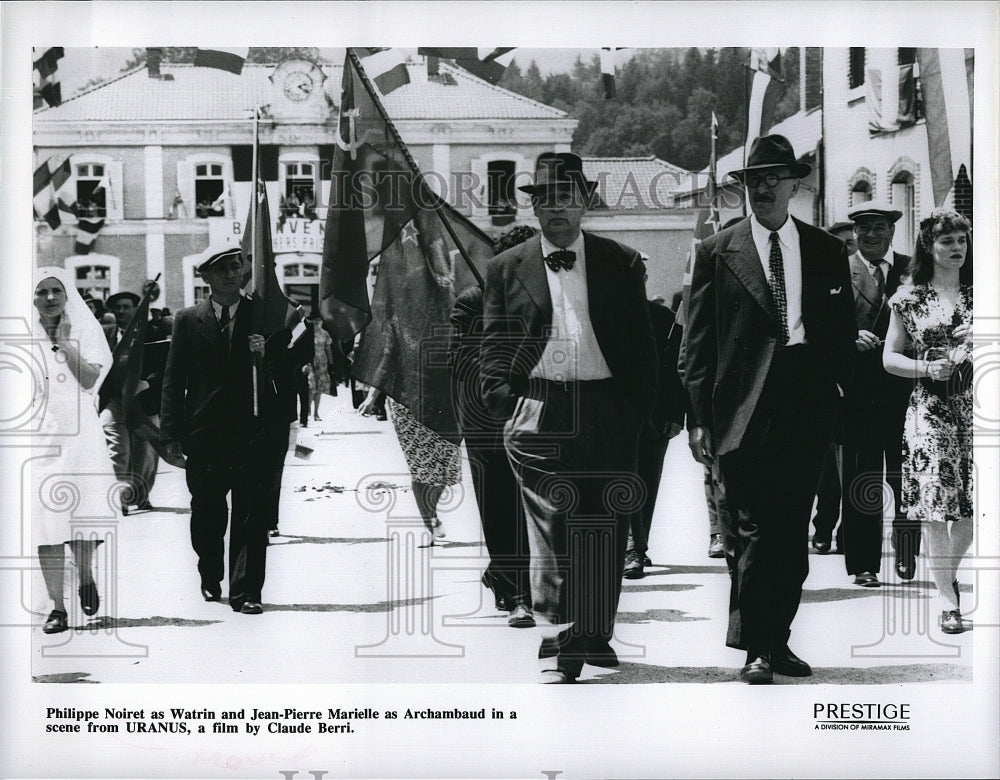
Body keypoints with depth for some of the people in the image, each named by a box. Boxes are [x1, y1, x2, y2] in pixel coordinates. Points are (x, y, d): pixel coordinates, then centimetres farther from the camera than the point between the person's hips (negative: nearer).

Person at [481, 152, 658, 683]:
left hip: (606, 413, 1)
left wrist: (640, 410, 1)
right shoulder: (507, 269, 11)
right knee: (550, 527, -5)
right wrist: (500, 395, -6)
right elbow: (495, 341, 9)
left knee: (604, 526, 4)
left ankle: (594, 634, 18)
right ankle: (557, 643, -2)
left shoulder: (621, 264, 11)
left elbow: (641, 341, 10)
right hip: (537, 410, -1)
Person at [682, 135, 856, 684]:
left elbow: (844, 332, 14)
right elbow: (697, 344, 3)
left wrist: (848, 401, 4)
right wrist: (699, 417, -3)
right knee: (751, 529, -5)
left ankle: (777, 638, 17)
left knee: (793, 529, 7)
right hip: (744, 409, -3)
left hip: (808, 406, 3)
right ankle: (755, 649, 1)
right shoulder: (716, 253, 4)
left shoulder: (827, 251, 12)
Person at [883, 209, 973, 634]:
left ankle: (949, 570, 28)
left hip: (974, 404, 2)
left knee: (974, 503, 2)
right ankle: (946, 599, 2)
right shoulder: (910, 298, 4)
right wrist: (926, 368, -10)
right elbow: (889, 358, 6)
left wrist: (976, 344, -9)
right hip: (930, 409, -2)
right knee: (935, 502, -5)